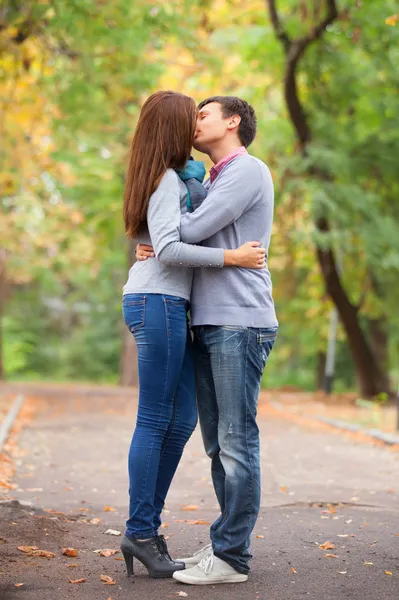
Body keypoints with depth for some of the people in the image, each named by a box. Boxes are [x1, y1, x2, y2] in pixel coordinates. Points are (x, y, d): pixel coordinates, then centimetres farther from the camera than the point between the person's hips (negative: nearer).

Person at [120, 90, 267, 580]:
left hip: (166, 306, 9)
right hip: (157, 303, -9)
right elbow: (167, 250, -20)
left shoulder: (167, 180, 19)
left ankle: (145, 529, 12)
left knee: (182, 419, 8)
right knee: (155, 420, -5)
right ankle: (141, 534, 1)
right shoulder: (168, 180, -9)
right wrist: (229, 257, -20)